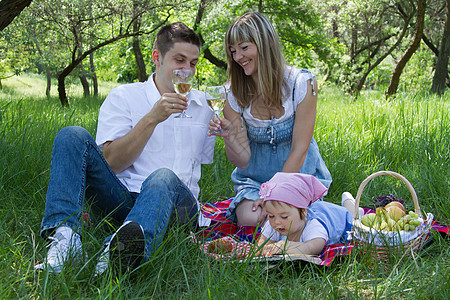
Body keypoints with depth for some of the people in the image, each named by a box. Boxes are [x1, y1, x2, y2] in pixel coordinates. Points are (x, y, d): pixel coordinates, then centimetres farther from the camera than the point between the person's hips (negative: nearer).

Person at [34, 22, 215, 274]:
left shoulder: (204, 105, 17)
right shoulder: (123, 97, 7)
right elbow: (111, 164, -5)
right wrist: (152, 119, -14)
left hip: (176, 205, 0)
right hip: (122, 202, 0)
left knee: (164, 178, -36)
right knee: (73, 136, -20)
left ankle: (119, 255, -65)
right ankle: (65, 237, -37)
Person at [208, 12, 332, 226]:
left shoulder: (302, 83, -16)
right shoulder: (233, 94, -8)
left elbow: (299, 150, -14)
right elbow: (242, 160, -10)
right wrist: (228, 137, -32)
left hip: (299, 174, -1)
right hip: (255, 177, 2)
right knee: (249, 219, -26)